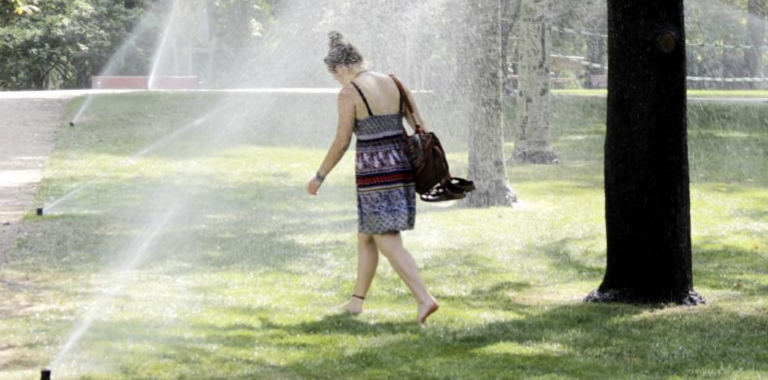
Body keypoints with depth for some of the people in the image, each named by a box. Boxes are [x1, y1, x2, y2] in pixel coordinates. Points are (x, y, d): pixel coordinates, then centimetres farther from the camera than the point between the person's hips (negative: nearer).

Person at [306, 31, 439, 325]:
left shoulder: (349, 94, -10)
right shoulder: (395, 84, 8)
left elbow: (341, 142, -8)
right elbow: (421, 128, 7)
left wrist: (320, 177, 3)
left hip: (374, 171, -7)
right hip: (402, 165, 7)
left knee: (389, 244, -5)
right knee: (366, 237, 20)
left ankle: (424, 299, -17)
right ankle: (357, 300, 28)